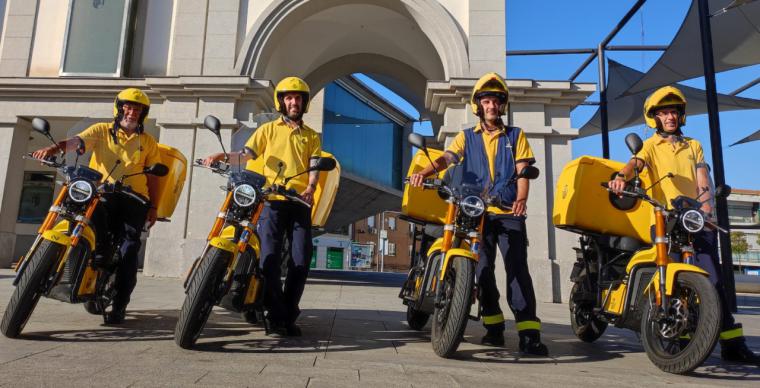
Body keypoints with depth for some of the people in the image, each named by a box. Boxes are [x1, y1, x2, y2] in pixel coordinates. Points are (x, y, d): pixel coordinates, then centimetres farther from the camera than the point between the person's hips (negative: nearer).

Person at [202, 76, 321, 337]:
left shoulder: (312, 136, 19)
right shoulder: (268, 129, 16)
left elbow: (315, 167, 4)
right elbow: (246, 154, 4)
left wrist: (310, 188, -16)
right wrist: (222, 156, -15)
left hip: (300, 203, 1)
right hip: (272, 200, -1)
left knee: (301, 261, -3)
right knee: (270, 258, -11)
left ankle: (289, 317, 11)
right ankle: (276, 318, -3)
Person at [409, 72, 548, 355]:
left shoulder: (515, 136, 16)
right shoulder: (467, 137, 15)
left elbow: (522, 172, 5)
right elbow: (446, 158, -3)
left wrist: (521, 199, -15)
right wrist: (424, 172, -25)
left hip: (509, 213, -1)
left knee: (517, 269, -10)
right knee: (483, 270, 3)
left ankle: (529, 334, -11)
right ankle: (493, 327, 15)